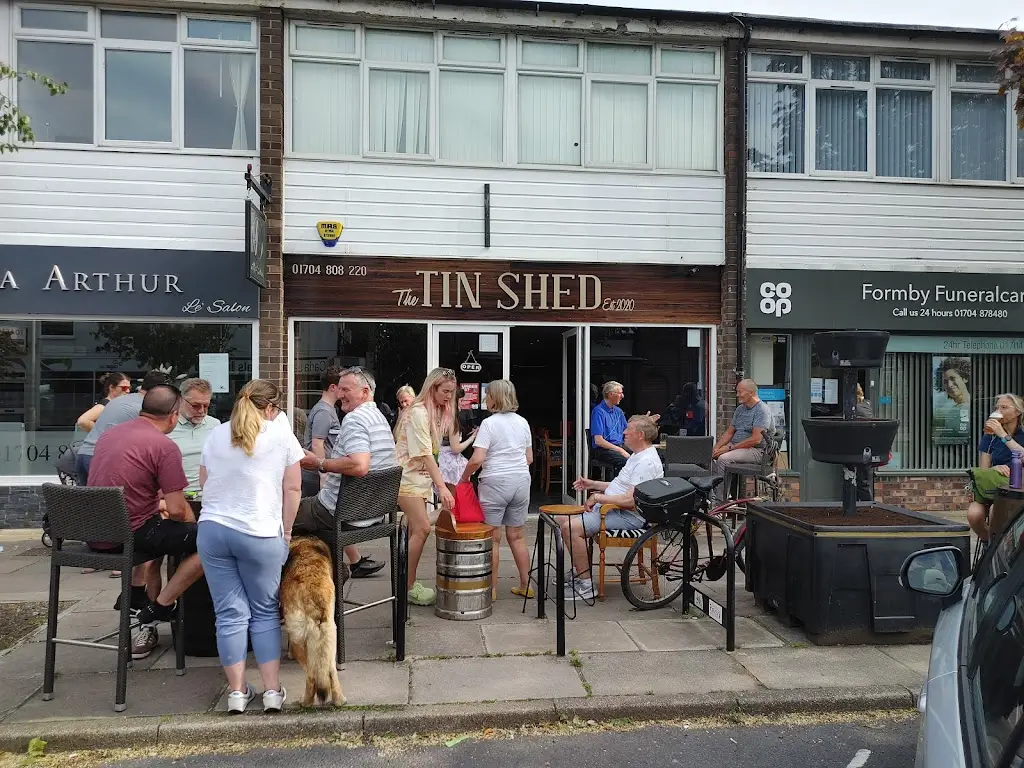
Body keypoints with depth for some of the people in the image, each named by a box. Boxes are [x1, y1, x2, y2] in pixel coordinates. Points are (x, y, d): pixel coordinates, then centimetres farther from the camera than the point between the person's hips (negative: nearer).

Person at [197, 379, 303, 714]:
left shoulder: (216, 435, 14)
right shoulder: (281, 434, 2)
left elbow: (205, 485, 19)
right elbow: (292, 489, 2)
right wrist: (286, 531, 11)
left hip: (212, 529, 3)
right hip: (260, 534, -3)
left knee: (230, 614, 8)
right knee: (265, 612, 9)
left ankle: (237, 690, 13)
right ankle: (272, 690, 11)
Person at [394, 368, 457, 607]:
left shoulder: (436, 411, 9)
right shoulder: (418, 412, -19)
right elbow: (425, 454, -25)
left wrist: (436, 482, 10)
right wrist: (442, 487, -30)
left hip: (420, 476, 9)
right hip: (407, 476, -9)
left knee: (415, 529, 10)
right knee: (422, 528, -13)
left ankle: (408, 582, 17)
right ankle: (409, 587, -4)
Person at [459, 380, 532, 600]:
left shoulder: (489, 423, -10)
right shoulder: (522, 422, 8)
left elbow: (477, 460, -17)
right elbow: (529, 458, 13)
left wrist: (464, 477, -2)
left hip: (495, 483, -6)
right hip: (521, 482, 6)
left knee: (493, 538, 4)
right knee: (516, 536, 15)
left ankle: (491, 589, 11)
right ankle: (525, 585, 20)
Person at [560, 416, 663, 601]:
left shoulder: (647, 462, -20)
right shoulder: (637, 456, 16)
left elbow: (631, 500, -27)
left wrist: (597, 497, -18)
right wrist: (592, 484, 18)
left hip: (628, 516, -11)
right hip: (614, 508, 11)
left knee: (571, 528, -23)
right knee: (566, 520, 11)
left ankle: (586, 585, -14)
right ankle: (578, 571, 20)